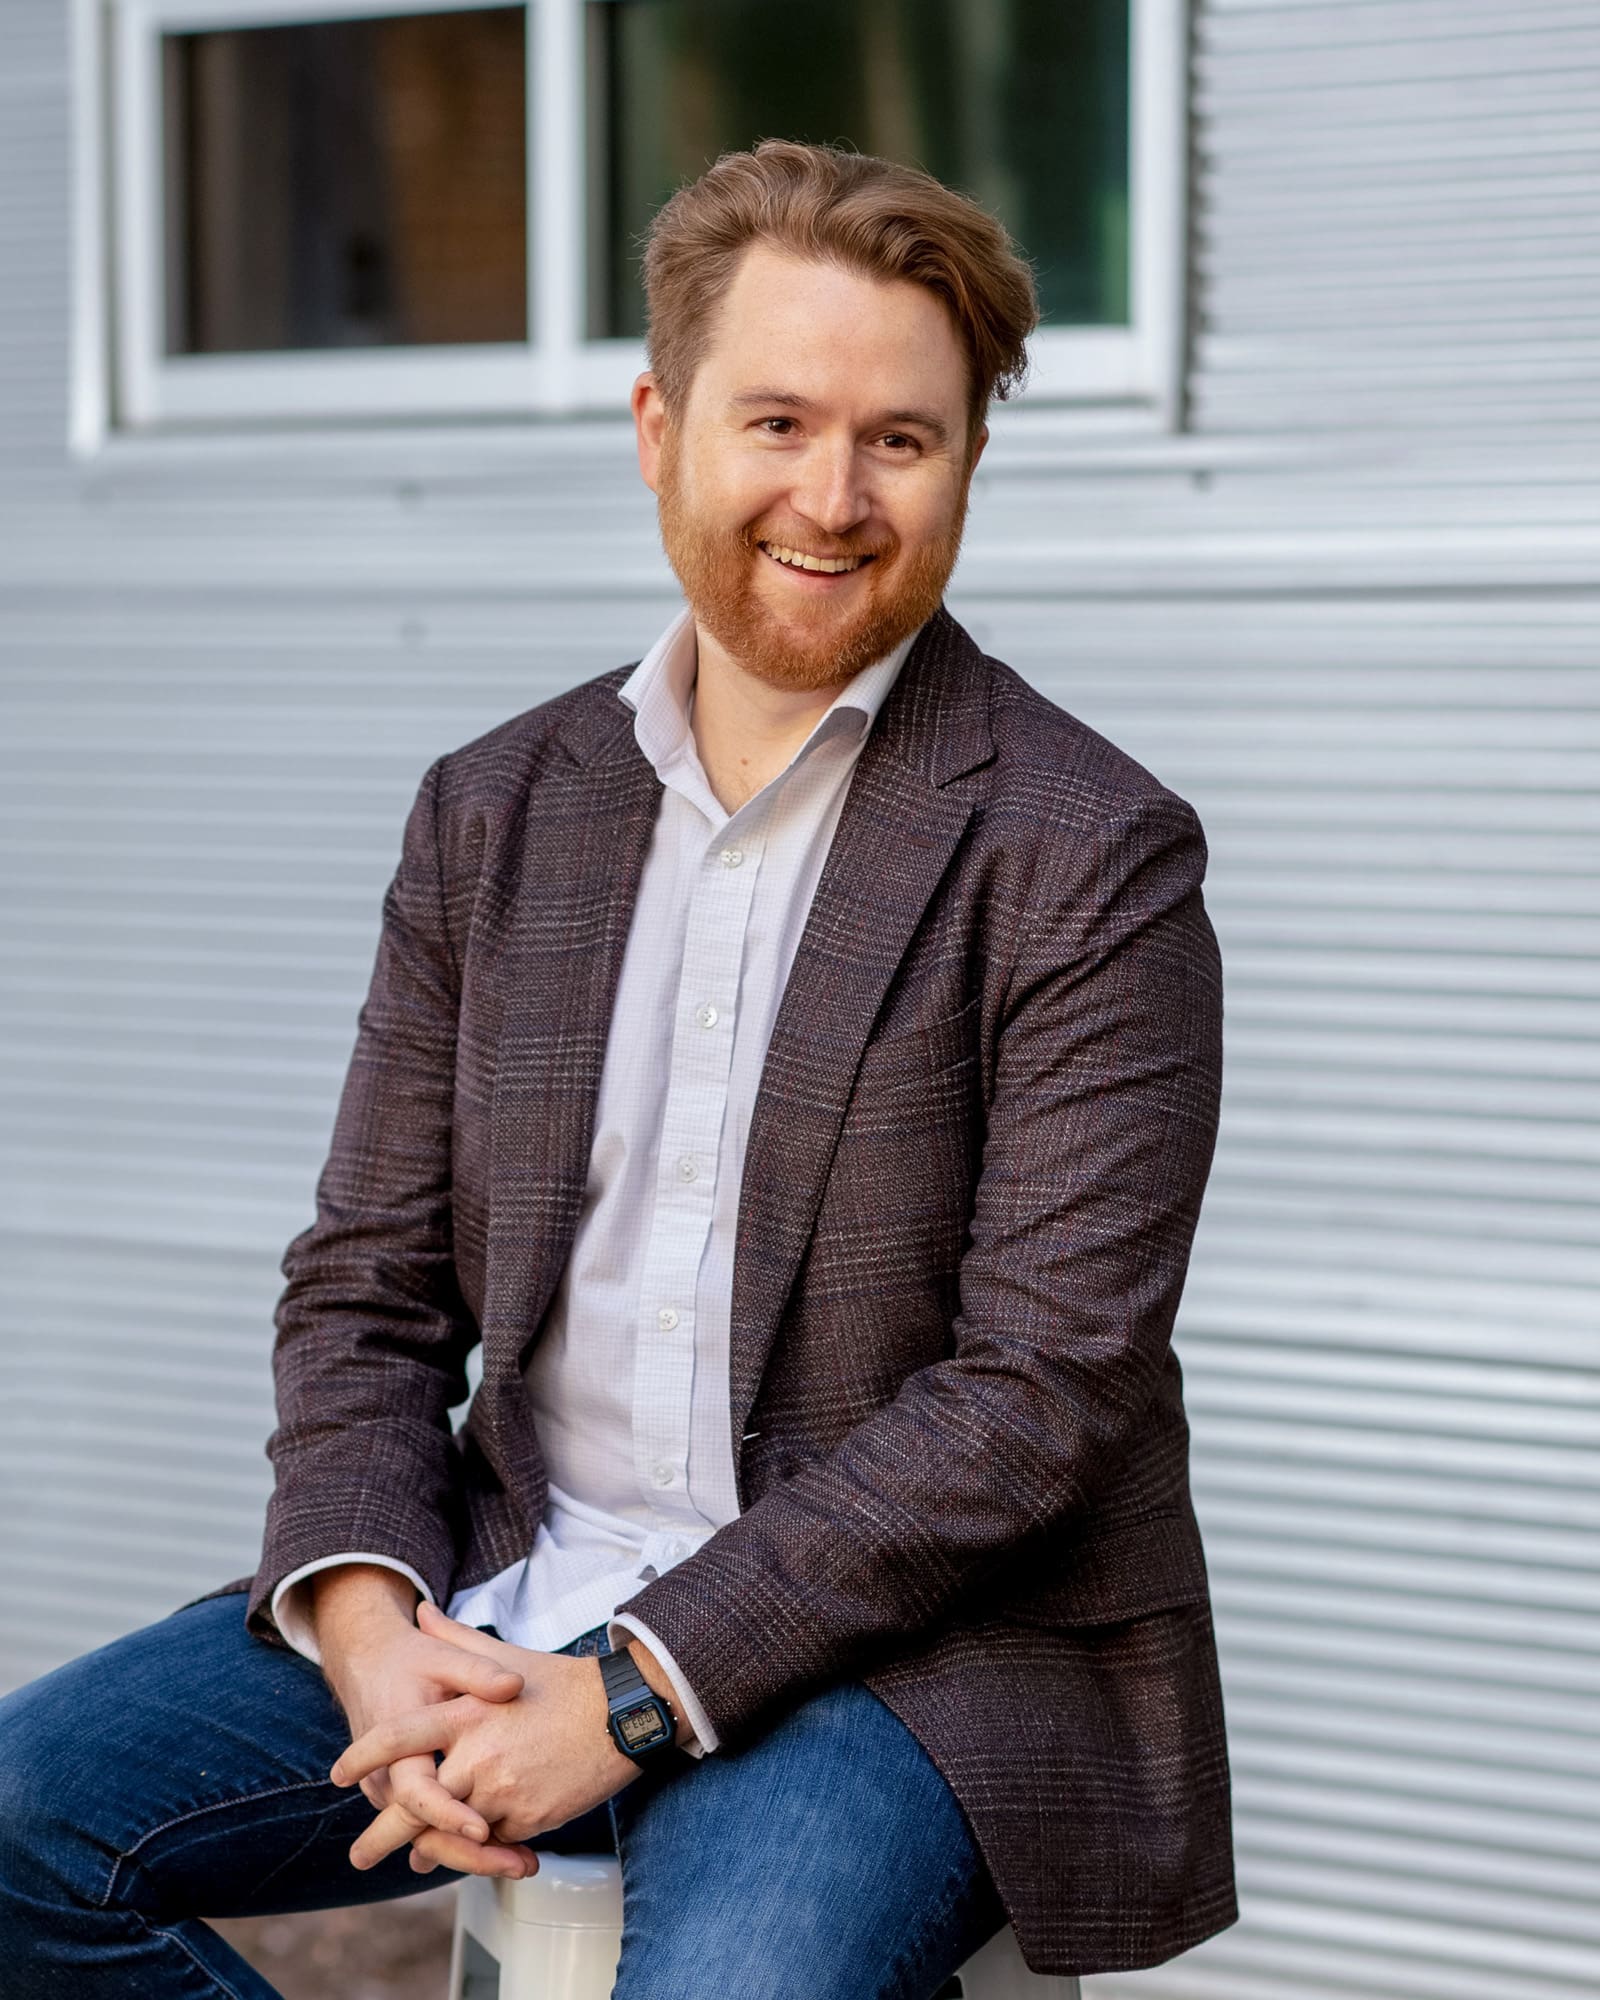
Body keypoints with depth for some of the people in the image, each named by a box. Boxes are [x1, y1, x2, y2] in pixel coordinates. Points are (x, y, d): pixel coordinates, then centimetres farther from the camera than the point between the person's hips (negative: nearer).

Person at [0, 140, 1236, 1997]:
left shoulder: (1086, 855, -7)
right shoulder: (491, 815, 10)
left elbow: (1043, 1390, -13)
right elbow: (365, 1289, 11)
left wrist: (634, 1697, -18)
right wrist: (367, 1621, -10)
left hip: (910, 1640, -5)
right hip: (500, 1604, 5)